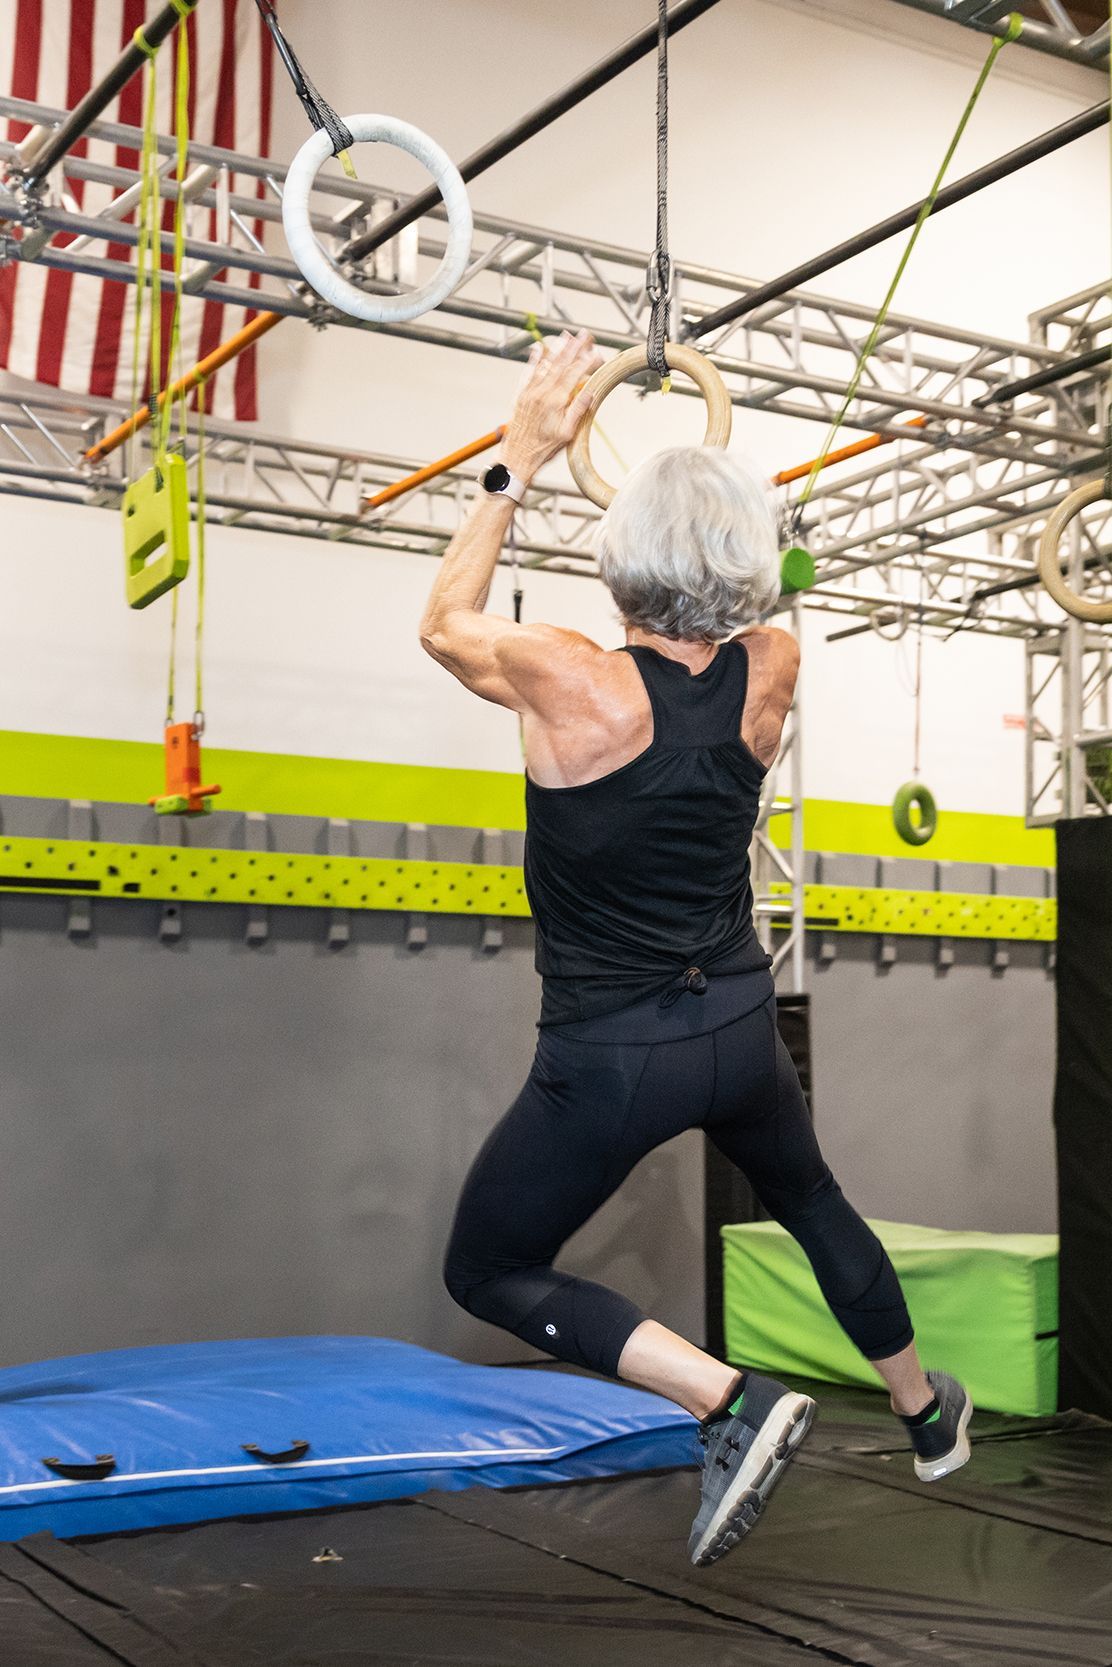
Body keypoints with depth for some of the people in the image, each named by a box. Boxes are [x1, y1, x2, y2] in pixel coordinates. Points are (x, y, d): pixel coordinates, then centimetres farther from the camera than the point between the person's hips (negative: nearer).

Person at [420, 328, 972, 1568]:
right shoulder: (771, 675, -9)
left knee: (488, 1273, 13)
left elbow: (445, 626, -1)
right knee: (810, 1200, 33)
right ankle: (929, 1416, 51)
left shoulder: (572, 682, -22)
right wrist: (708, 478, 17)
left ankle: (733, 1403, -3)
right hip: (738, 1025, 6)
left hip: (609, 1055, -5)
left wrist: (519, 462, 4)